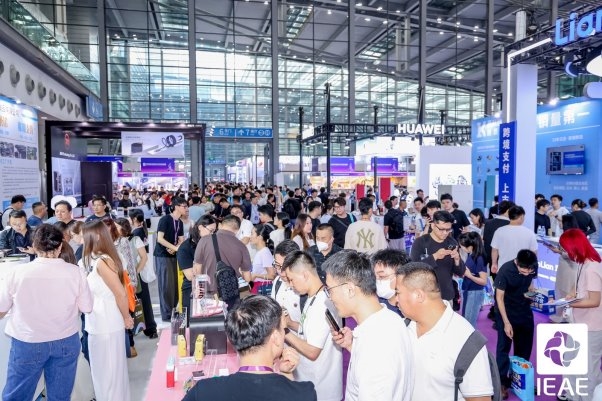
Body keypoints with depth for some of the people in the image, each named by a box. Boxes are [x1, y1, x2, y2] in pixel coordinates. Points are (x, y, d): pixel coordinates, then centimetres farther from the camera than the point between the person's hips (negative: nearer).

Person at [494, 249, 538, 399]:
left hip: (525, 311, 5)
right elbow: (499, 297, -18)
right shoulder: (506, 270, -26)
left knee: (525, 347, 11)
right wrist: (506, 322, -19)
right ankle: (502, 382, 7)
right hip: (506, 311, -5)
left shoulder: (532, 268, -13)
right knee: (504, 346, -2)